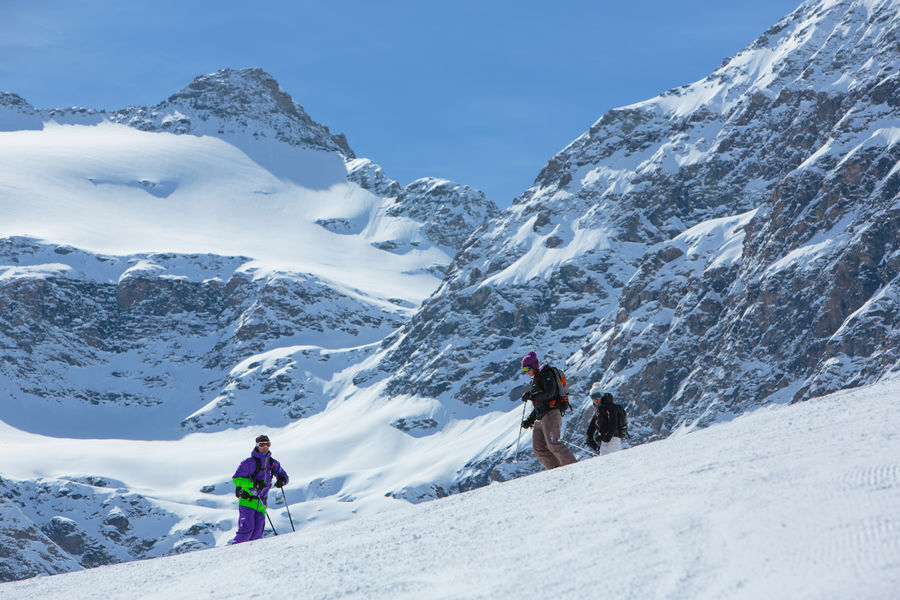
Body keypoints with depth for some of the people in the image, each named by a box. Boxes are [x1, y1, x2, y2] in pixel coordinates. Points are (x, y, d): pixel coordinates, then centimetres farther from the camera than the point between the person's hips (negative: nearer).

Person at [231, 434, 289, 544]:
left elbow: (284, 476, 18)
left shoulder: (273, 463, 9)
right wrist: (253, 483, -23)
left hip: (261, 504, 6)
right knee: (247, 530, -16)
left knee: (257, 533, 0)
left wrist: (281, 481, -7)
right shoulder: (250, 462, -8)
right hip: (247, 501, -5)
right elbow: (236, 478, -11)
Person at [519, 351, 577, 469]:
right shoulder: (535, 381, 26)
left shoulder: (546, 375, 0)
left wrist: (532, 396, -22)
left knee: (553, 443, -21)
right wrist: (529, 420, 22)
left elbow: (549, 393, -17)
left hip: (551, 414, -9)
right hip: (540, 418, 9)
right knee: (538, 448, -3)